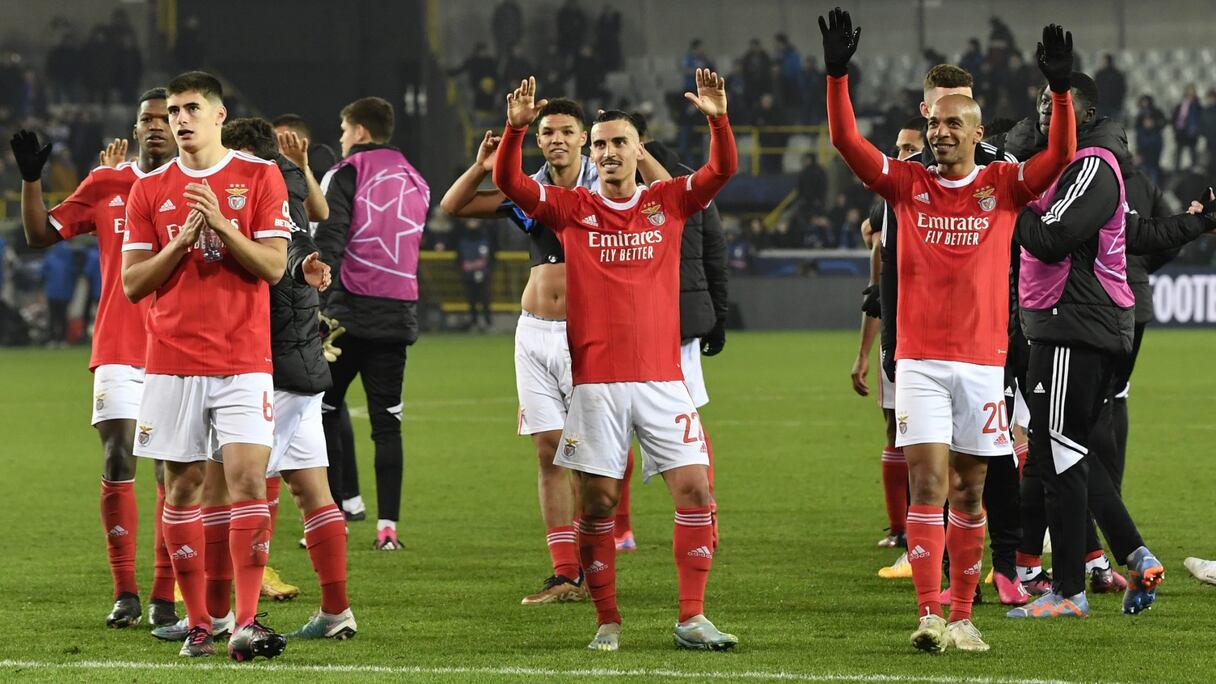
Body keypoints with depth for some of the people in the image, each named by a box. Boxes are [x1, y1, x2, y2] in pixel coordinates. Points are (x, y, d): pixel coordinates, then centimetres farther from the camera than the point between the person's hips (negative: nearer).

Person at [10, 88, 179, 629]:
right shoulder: (106, 184, 8)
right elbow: (40, 234, 10)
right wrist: (31, 178, -3)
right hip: (117, 350, 1)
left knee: (172, 473, -2)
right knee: (116, 466, -5)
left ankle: (164, 596, 3)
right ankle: (124, 593, 1)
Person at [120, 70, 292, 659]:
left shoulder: (259, 175, 3)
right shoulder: (150, 189, 8)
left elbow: (273, 265, -3)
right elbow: (132, 283, 5)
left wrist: (221, 225, -15)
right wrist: (181, 241, -9)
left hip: (243, 360, -2)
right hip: (171, 360, 2)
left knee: (248, 478, -13)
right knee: (182, 486, 3)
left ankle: (247, 622, -16)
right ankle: (197, 623, 11)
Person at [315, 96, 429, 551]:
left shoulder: (348, 173, -3)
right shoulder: (415, 181, 16)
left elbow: (328, 240, -14)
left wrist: (314, 303, -19)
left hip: (352, 309, -5)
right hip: (399, 312, 5)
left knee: (323, 410, 6)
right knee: (387, 421, 5)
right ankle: (387, 525, -2)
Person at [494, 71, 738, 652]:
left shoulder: (668, 202, 9)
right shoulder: (572, 209, 6)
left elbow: (723, 170, -2)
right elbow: (509, 183, -4)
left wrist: (718, 119, -20)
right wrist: (515, 128, -20)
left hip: (662, 378, 1)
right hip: (596, 381, -1)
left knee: (695, 489, -6)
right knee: (597, 500, -2)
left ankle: (691, 619, 1)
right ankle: (607, 621, 8)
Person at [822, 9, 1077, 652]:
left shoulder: (1003, 184, 4)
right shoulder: (908, 184, 5)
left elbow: (1060, 155, -10)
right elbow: (847, 142, -4)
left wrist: (1060, 88, -24)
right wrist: (837, 74, -16)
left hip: (982, 361, 1)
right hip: (920, 362, -1)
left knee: (969, 495, 7)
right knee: (928, 484, -10)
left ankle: (961, 616, 15)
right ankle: (929, 616, -15)